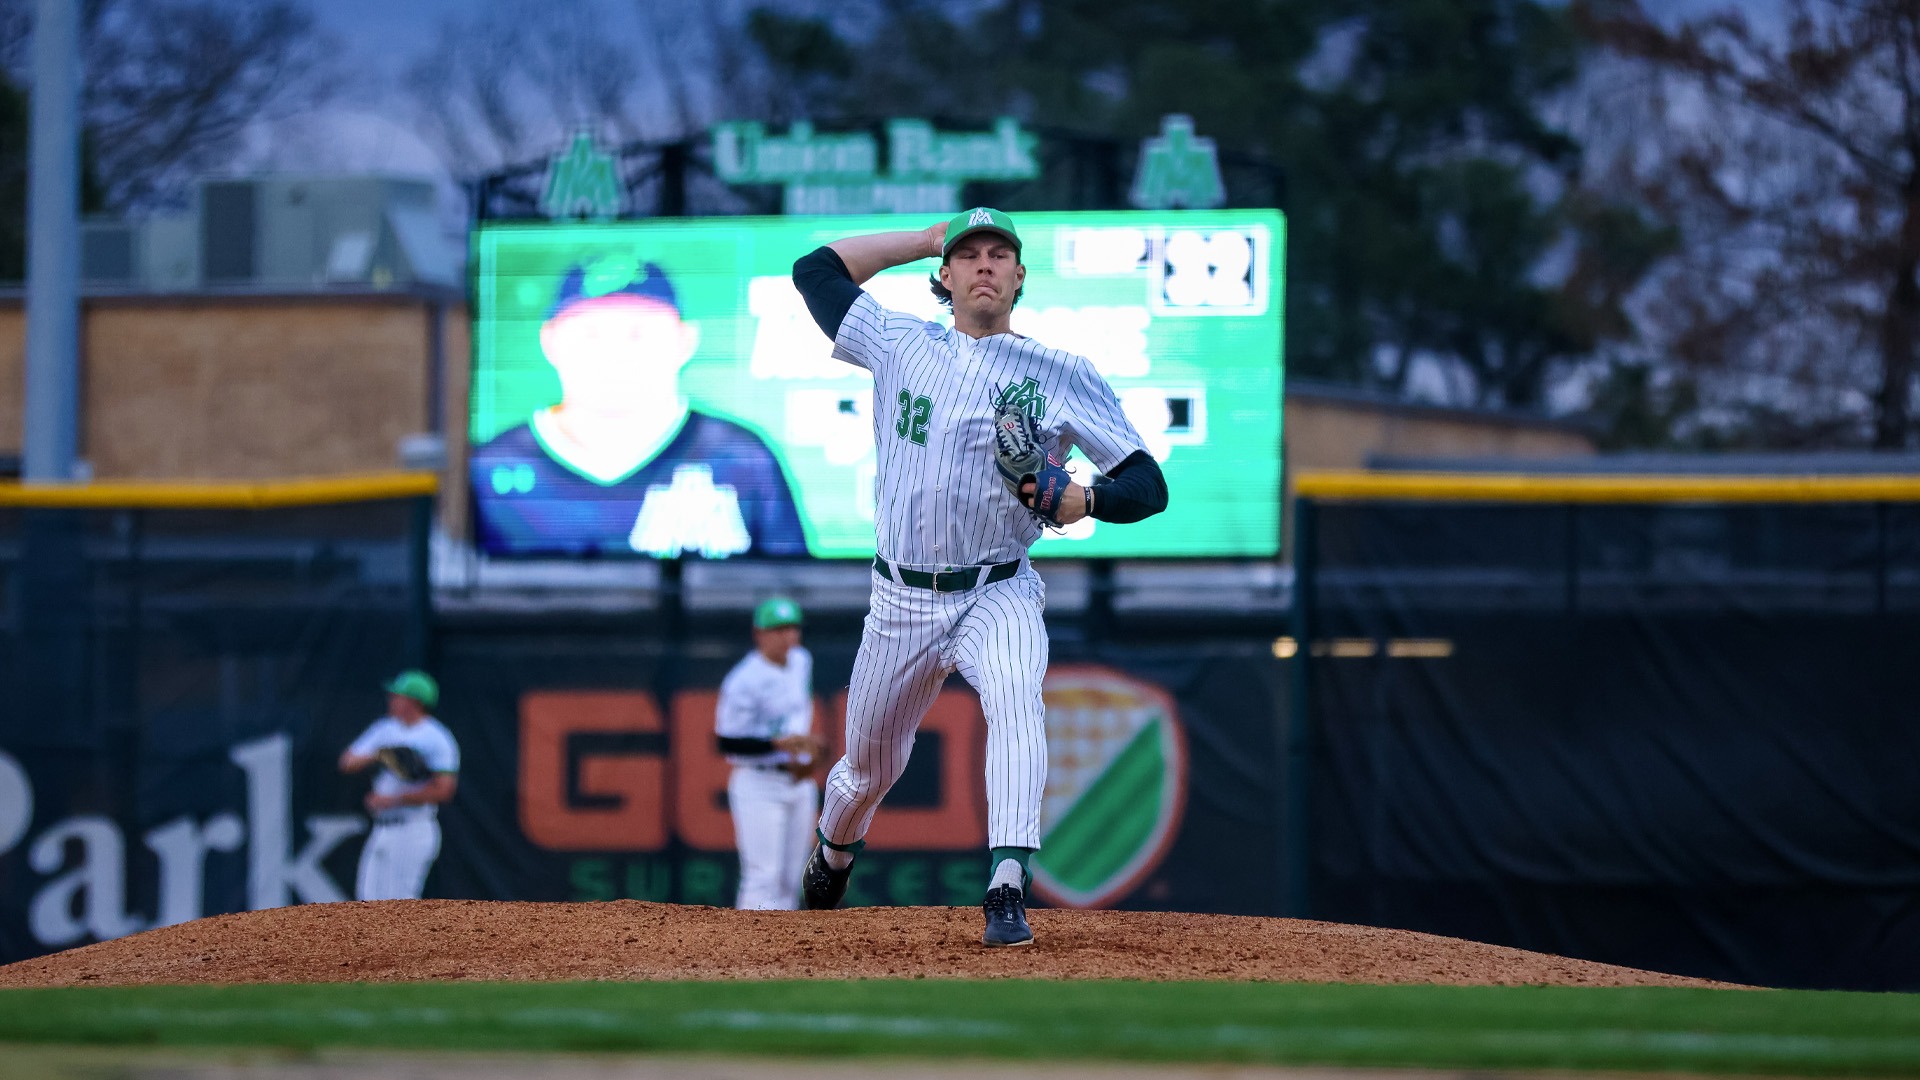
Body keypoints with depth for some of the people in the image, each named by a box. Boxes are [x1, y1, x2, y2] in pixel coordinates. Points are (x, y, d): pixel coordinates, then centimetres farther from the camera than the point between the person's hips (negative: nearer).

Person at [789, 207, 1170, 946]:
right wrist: (927, 240, 13)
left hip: (999, 594, -3)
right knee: (869, 768, 14)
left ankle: (1006, 892, -42)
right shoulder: (901, 347, 5)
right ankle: (834, 850, 48)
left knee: (1017, 699, -33)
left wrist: (1084, 500, -26)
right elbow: (817, 269, 15)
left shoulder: (1063, 377, -1)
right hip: (901, 601, 3)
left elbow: (1148, 483, -4)